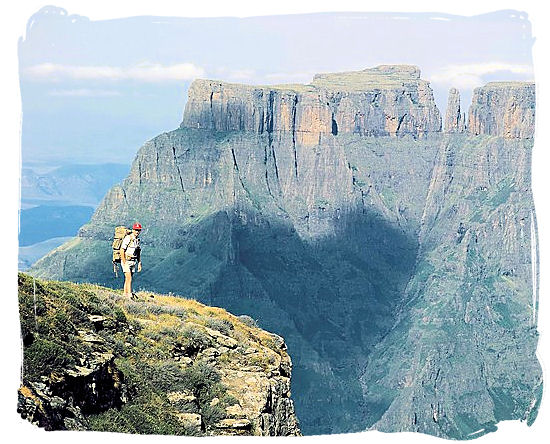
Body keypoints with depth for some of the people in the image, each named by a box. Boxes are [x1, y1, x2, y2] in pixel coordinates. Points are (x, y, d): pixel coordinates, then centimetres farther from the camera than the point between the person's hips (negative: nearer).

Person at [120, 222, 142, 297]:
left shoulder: (138, 240, 11)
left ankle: (125, 294, 13)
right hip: (126, 261, -7)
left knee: (128, 279, 9)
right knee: (129, 279, -14)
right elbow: (122, 251, -16)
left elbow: (138, 253, 18)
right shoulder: (128, 238, -15)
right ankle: (130, 295, -19)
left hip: (133, 262, 7)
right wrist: (125, 263, -18)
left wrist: (139, 263, 13)